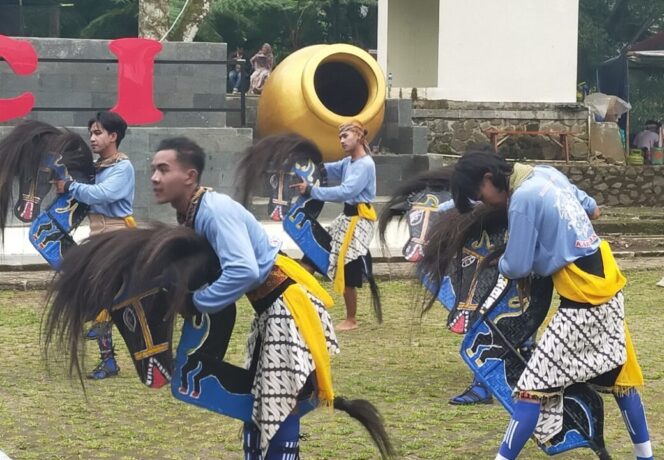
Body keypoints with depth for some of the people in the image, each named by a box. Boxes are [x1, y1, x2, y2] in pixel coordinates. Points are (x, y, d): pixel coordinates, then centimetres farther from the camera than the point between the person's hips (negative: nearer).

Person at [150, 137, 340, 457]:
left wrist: (195, 303, -24)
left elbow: (243, 271, -34)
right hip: (268, 309, 10)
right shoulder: (188, 215, 4)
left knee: (279, 405, -11)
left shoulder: (215, 209, -23)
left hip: (288, 306, -10)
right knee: (258, 401, 17)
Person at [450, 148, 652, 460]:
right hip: (608, 286, 9)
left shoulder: (522, 198, -18)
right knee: (618, 375, 20)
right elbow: (591, 208, 21)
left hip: (581, 301, -9)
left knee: (534, 385, -5)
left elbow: (516, 267, -13)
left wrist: (500, 263, 8)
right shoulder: (548, 173, 7)